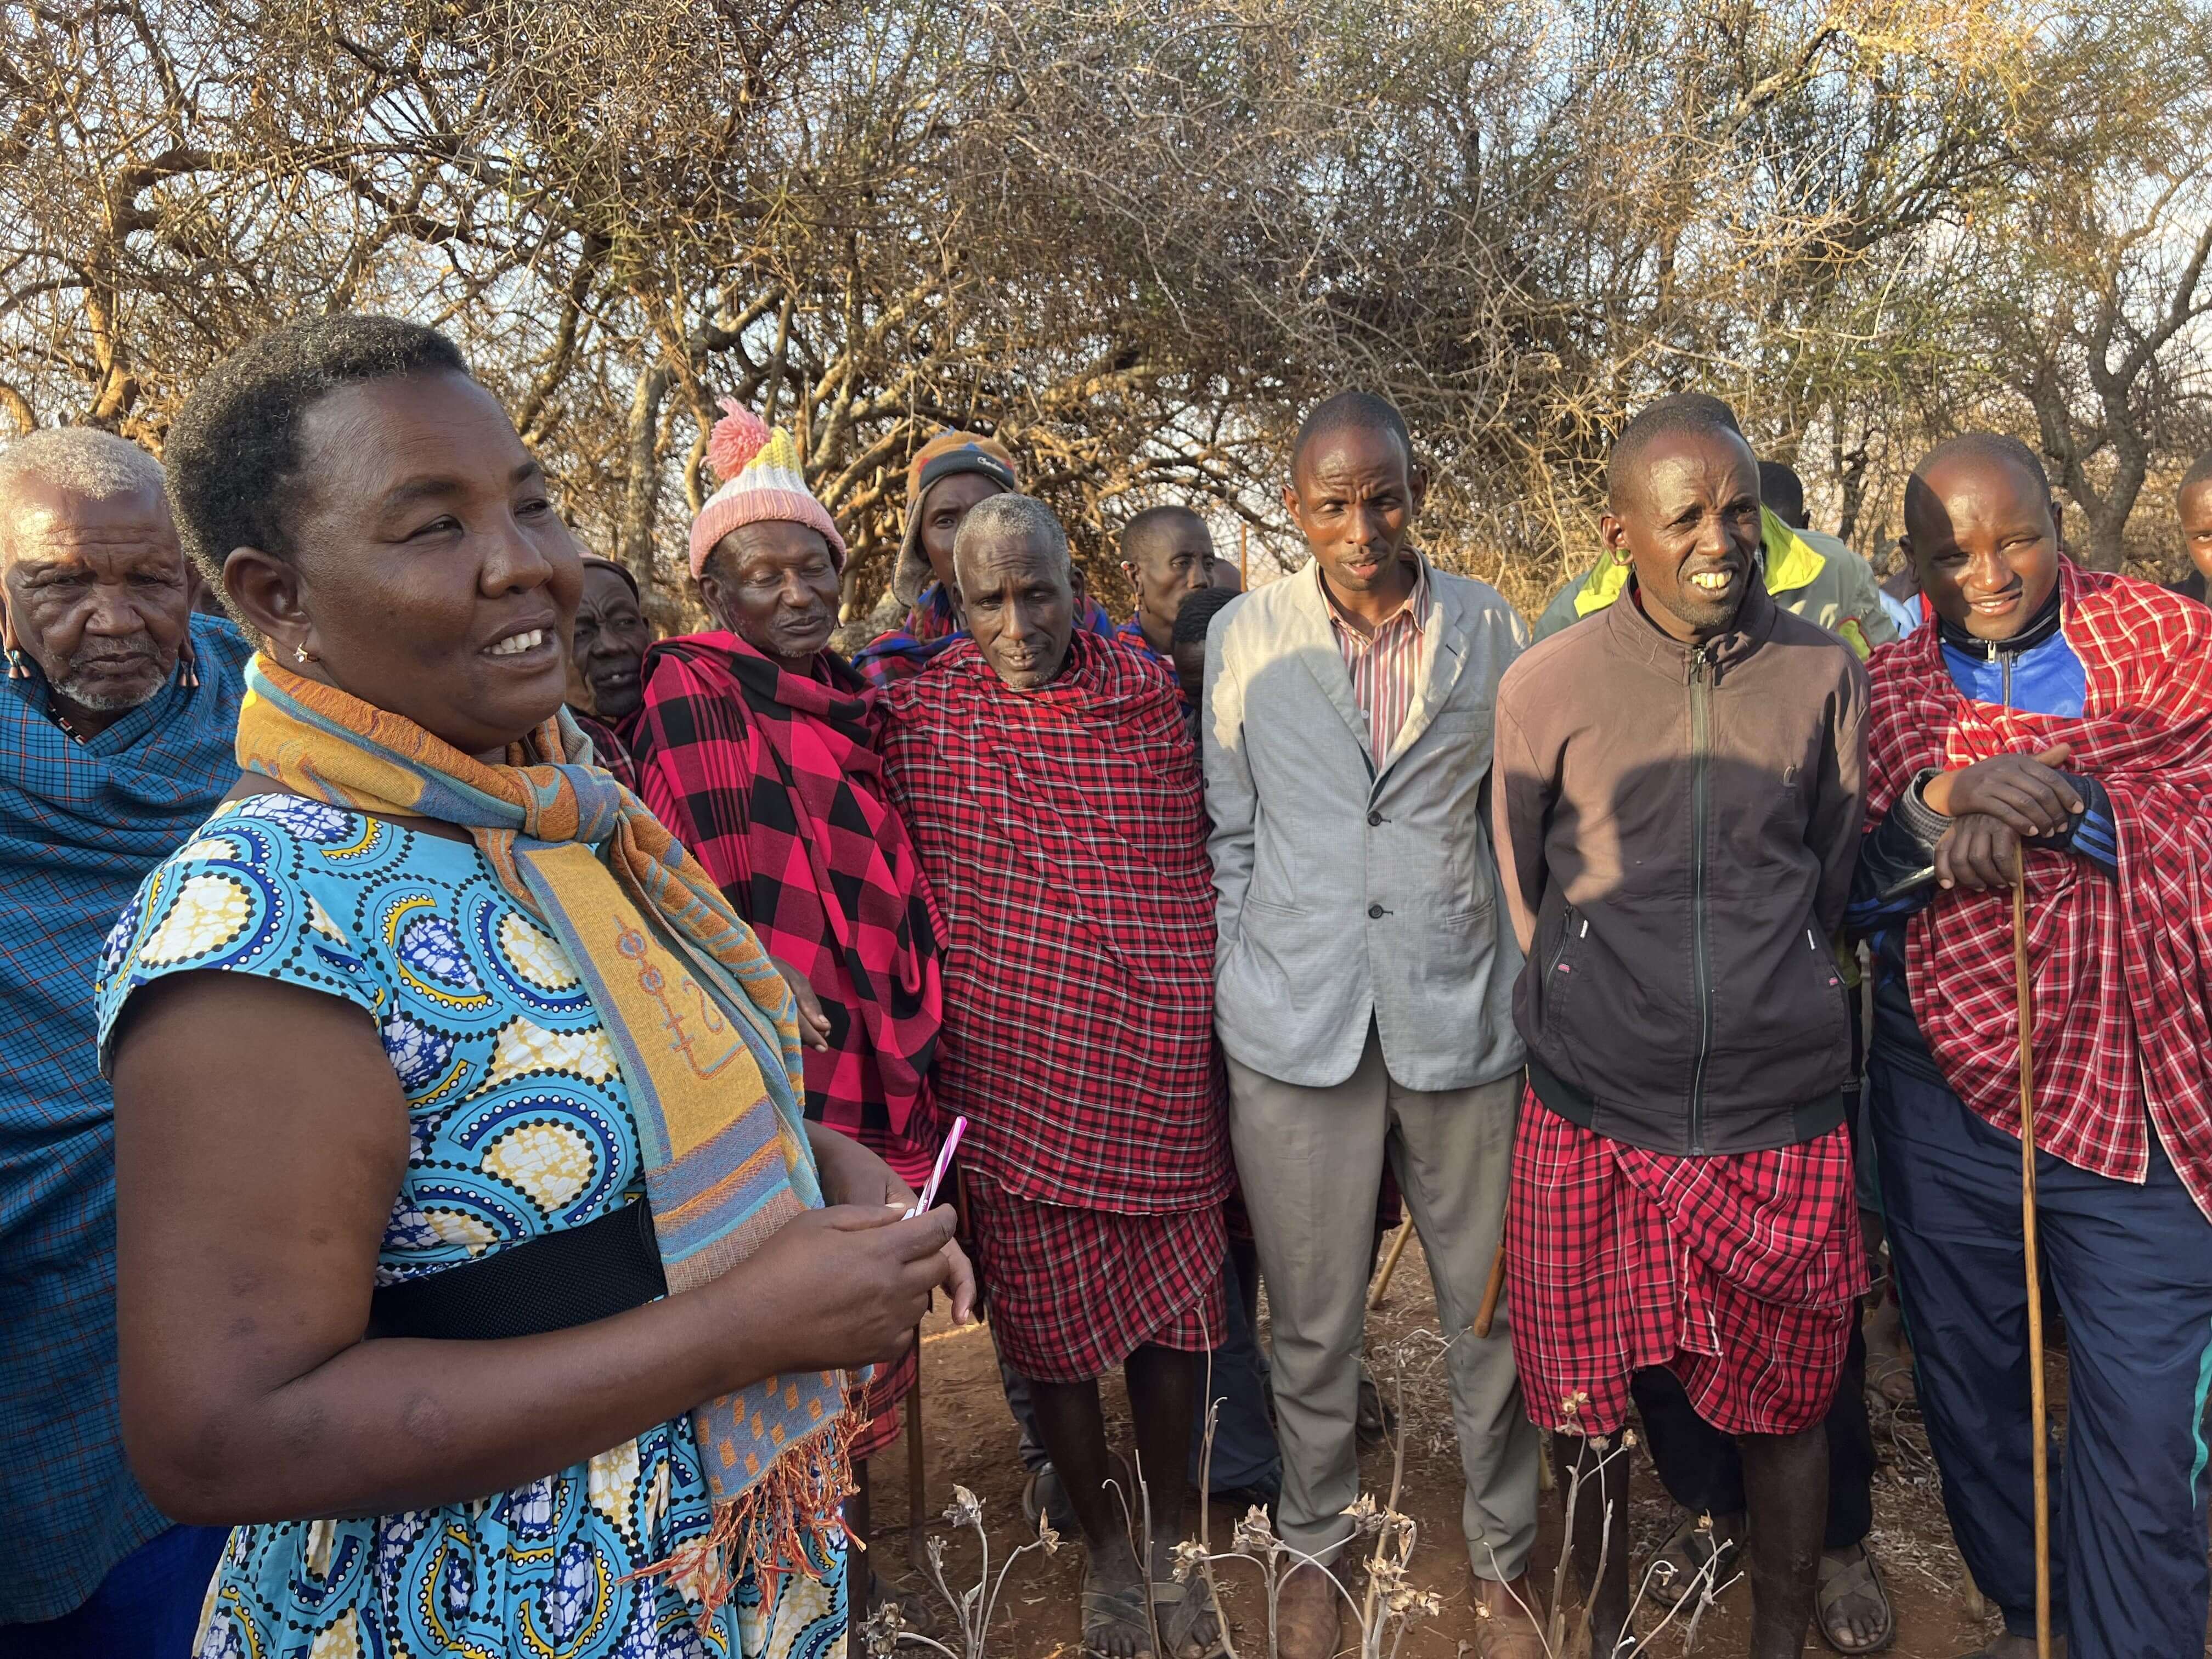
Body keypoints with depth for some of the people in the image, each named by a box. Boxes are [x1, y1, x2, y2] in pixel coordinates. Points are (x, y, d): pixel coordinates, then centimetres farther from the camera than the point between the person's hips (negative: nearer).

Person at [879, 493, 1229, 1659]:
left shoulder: (1148, 695, 1)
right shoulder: (918, 715, -4)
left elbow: (1198, 863, 9)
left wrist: (1220, 1032, 10)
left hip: (1160, 1070, 2)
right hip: (1015, 1077, -1)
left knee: (1172, 1310, 12)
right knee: (1050, 1323, 11)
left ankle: (1169, 1538, 37)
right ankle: (1103, 1546, 36)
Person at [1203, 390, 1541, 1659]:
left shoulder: (1491, 630, 3)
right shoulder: (1245, 638, 3)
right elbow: (1229, 833, 7)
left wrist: (1530, 990, 5)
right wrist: (1249, 987, 4)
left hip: (1462, 1016, 1)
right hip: (1294, 1026, 0)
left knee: (1493, 1309, 11)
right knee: (1313, 1317, 12)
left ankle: (1507, 1555, 34)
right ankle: (1316, 1545, 35)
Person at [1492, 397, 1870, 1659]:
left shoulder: (1826, 677, 0)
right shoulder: (1545, 688, -4)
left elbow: (1831, 886, 10)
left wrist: (1763, 1013, 9)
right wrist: (1604, 1023, 9)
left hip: (1783, 1117, 1)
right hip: (1592, 1120, -1)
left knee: (1786, 1408, 14)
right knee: (1587, 1404, 13)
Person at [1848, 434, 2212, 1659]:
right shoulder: (1884, 688, 3)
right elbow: (1850, 895, -4)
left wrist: (2065, 809, -22)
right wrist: (1940, 800, -21)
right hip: (1945, 1095, 3)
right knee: (1968, 1387, 17)